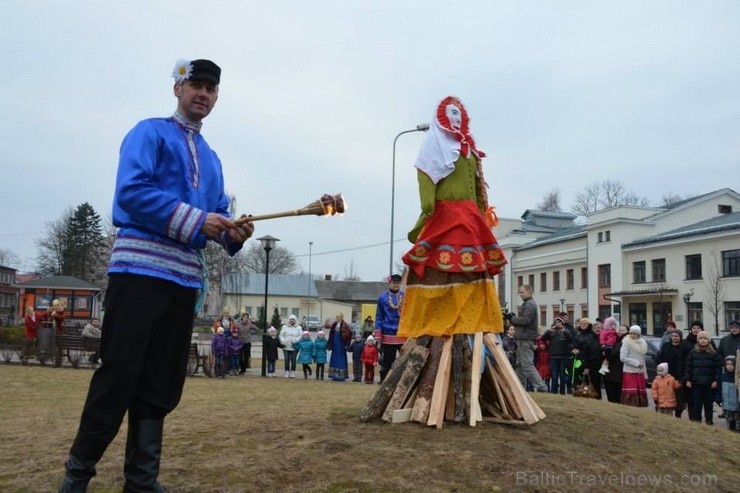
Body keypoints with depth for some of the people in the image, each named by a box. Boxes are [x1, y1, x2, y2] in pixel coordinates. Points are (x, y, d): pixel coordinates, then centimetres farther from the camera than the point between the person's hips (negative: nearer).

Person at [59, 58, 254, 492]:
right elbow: (131, 191, -14)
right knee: (119, 375, -7)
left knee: (162, 385, 7)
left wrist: (232, 233, -3)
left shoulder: (211, 159, 23)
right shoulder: (150, 133, 2)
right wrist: (196, 221, -19)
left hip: (187, 279, 7)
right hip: (140, 269, -6)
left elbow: (218, 216, 21)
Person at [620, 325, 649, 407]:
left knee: (641, 394, 5)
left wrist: (645, 375, 16)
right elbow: (622, 358, -12)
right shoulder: (626, 343, -6)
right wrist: (636, 363, -12)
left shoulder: (643, 344, 12)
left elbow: (643, 360, 18)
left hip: (640, 373, 6)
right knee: (631, 394, -12)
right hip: (629, 372, -6)